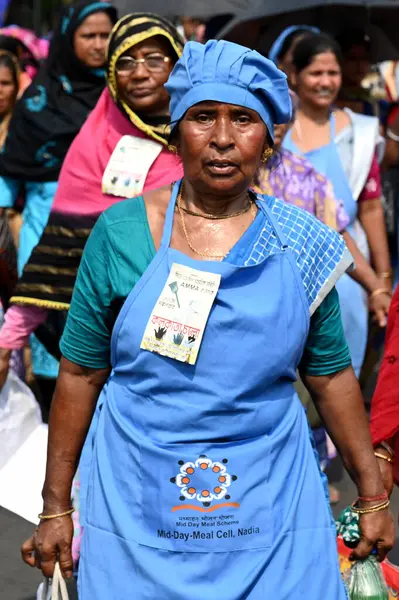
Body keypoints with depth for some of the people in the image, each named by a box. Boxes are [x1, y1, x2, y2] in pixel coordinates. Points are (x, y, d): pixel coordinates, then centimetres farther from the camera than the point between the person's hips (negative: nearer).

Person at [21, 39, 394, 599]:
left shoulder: (300, 246, -1)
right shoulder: (121, 231, -4)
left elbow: (332, 376, 7)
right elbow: (80, 374, 0)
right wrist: (56, 507, 3)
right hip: (136, 518, -1)